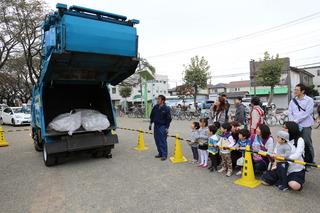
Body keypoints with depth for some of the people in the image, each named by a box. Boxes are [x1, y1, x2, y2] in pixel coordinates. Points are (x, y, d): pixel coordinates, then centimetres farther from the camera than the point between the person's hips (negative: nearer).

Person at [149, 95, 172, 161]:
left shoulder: (166, 108, -11)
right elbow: (152, 116, 17)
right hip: (156, 126, 6)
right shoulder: (155, 107, 5)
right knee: (157, 140, 12)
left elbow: (168, 119, -10)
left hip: (162, 126, -6)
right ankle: (160, 153, 25)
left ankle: (164, 155, 7)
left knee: (163, 141, -4)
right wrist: (151, 123, 14)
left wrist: (167, 128, -12)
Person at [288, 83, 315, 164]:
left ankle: (310, 161, 18)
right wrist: (292, 122, -10)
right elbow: (290, 113, 7)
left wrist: (296, 120, -15)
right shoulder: (293, 101, 9)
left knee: (307, 143, 3)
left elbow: (307, 113, -13)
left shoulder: (309, 100, -4)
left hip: (305, 126, -4)